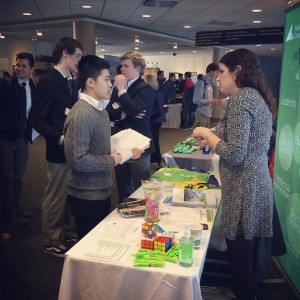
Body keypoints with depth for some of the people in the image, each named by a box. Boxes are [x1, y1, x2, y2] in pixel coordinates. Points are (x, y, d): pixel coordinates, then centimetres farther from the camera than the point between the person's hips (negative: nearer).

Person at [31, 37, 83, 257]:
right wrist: (61, 138, -23)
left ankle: (69, 234, 35)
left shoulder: (72, 83, 11)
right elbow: (38, 121, -16)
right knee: (56, 198, 6)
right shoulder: (49, 81, -13)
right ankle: (52, 242, 22)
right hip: (59, 151, -8)